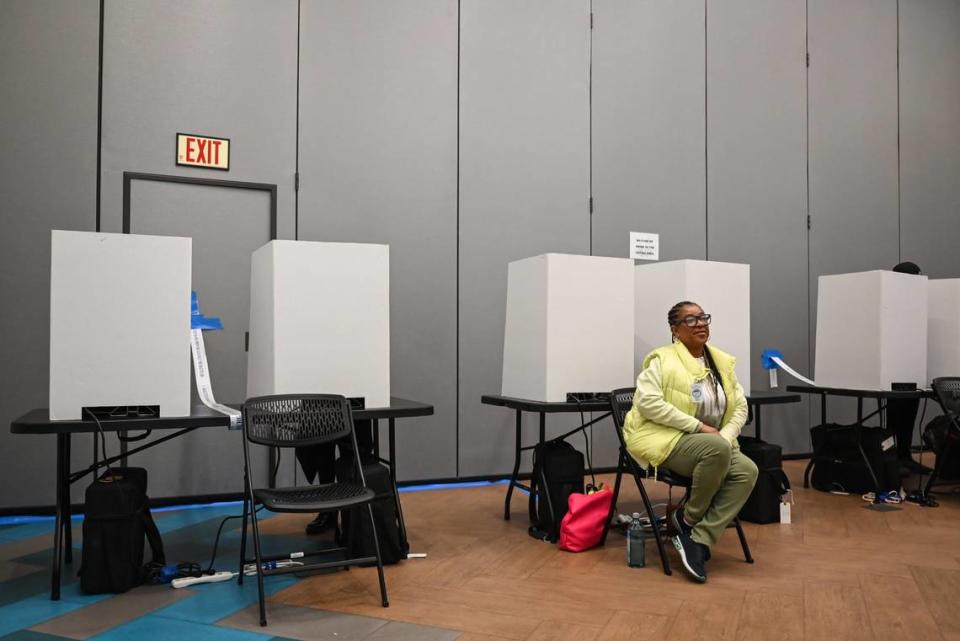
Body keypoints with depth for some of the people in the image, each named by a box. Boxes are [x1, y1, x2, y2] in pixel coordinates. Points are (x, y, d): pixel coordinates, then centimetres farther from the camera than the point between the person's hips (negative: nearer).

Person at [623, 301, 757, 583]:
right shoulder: (663, 359, -8)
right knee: (717, 450, -34)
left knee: (747, 471, -20)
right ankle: (687, 519, -10)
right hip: (666, 441, -6)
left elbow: (741, 406, 10)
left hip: (712, 444, 7)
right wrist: (698, 427, -22)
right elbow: (647, 401, -21)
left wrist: (725, 436, -11)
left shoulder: (722, 363, 11)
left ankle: (699, 539, -18)